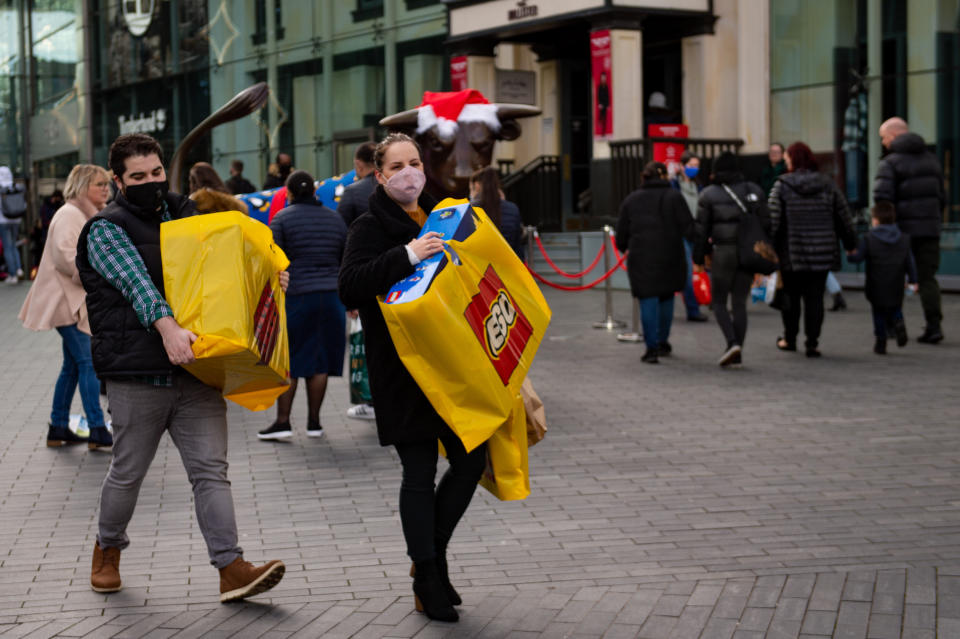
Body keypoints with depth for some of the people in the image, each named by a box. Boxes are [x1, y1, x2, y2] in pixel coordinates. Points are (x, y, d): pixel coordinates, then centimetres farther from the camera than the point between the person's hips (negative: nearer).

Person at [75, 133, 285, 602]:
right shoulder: (107, 229, -3)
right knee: (128, 473, 9)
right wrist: (166, 325, -37)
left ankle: (231, 569, -3)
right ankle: (107, 550, 33)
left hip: (195, 371, 4)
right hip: (137, 375, -4)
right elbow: (136, 282, -20)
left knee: (211, 469, -2)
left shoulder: (185, 215, 15)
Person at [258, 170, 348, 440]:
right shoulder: (334, 218, 10)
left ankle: (282, 421, 1)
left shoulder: (282, 218, -3)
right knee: (319, 361, 8)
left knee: (288, 361, 2)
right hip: (331, 296, 4)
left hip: (296, 296, -4)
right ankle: (314, 422, 10)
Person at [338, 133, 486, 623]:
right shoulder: (372, 226, -5)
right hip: (401, 370, -6)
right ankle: (428, 581, 12)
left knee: (471, 460, 4)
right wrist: (407, 256, -29)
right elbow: (349, 287, -20)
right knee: (419, 473, 0)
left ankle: (430, 556, 23)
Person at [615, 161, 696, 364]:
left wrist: (624, 248, 28)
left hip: (641, 257, 0)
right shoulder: (673, 196, -1)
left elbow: (622, 234, 9)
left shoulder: (631, 199, 7)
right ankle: (662, 342, 23)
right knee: (666, 297, 18)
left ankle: (652, 348, -7)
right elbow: (688, 228, -7)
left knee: (648, 301, 0)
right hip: (670, 256, 0)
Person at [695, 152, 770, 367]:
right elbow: (765, 223, 5)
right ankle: (737, 351, 6)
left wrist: (699, 257, 5)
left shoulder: (709, 194, -3)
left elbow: (701, 228, -3)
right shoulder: (754, 191, 6)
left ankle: (732, 343, -14)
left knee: (719, 302, 7)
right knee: (740, 302, 9)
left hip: (722, 252, -3)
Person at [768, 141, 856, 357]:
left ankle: (789, 339, 24)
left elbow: (772, 220, -10)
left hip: (791, 253, -2)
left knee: (790, 295, 13)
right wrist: (850, 243, 20)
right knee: (815, 298, 4)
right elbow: (844, 218, 8)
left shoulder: (782, 186, -5)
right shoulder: (827, 185, 4)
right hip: (822, 254, 2)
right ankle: (812, 343, 0)